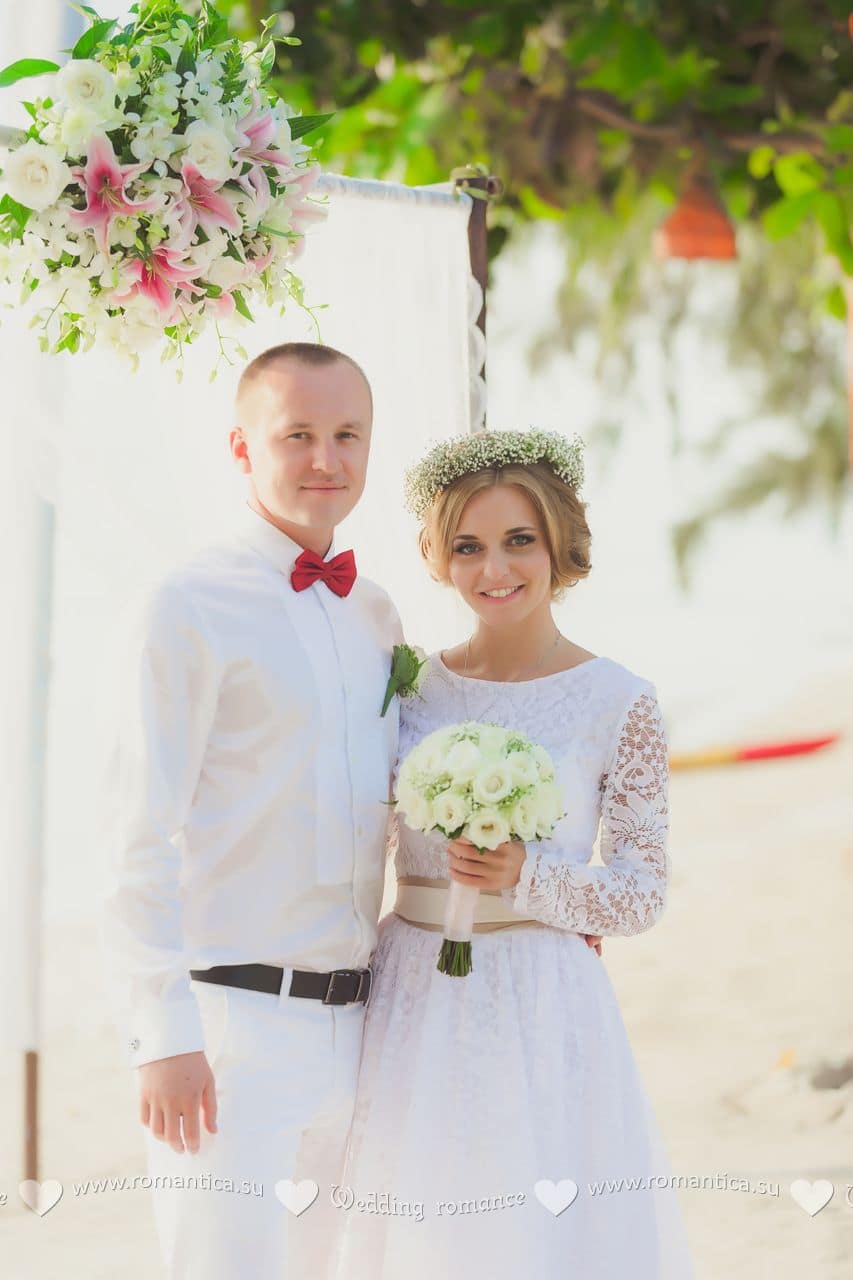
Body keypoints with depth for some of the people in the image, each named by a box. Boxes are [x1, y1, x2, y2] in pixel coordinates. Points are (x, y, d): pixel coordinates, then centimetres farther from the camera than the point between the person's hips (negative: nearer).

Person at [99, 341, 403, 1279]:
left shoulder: (375, 617, 12)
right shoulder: (188, 611, -9)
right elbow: (139, 839, -12)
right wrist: (162, 1035, -17)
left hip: (347, 1025, 7)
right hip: (228, 1023, -7)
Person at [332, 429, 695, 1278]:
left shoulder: (619, 702, -4)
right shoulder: (411, 687, 6)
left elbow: (642, 893, -3)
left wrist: (525, 878, -19)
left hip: (541, 1009, -3)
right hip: (413, 1008, 3)